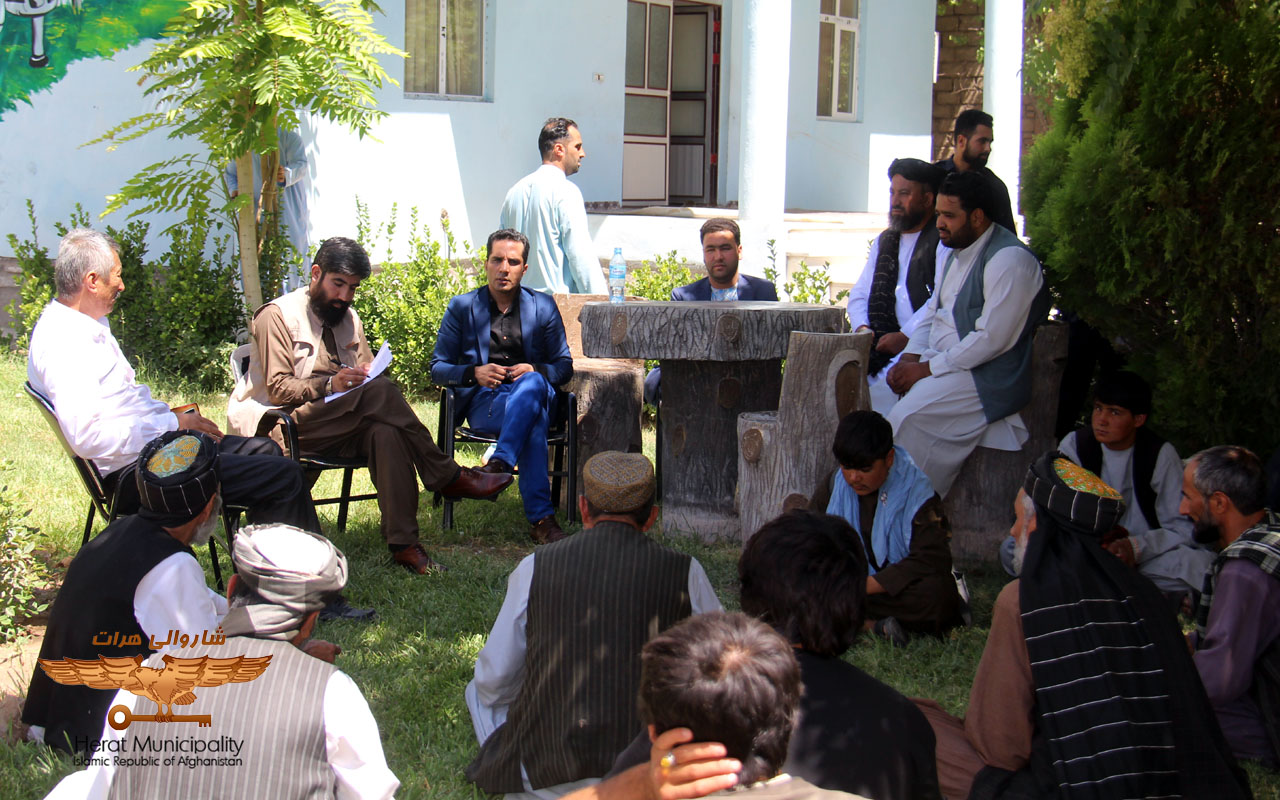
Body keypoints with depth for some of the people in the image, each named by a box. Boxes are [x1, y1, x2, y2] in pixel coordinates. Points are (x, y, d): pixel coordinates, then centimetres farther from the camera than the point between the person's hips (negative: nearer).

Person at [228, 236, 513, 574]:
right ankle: (447, 477, -20)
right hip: (281, 425, -6)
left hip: (339, 427, 6)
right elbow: (278, 390, -11)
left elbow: (369, 377, 16)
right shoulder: (277, 315, -2)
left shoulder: (349, 319, 20)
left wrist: (367, 378, -9)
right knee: (380, 394, -30)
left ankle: (403, 544, -39)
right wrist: (330, 385, -26)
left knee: (386, 431, -32)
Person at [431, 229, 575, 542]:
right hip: (483, 400, -2)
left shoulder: (543, 306, 16)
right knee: (533, 423, -38)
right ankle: (540, 518, -46)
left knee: (532, 383, -39)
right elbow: (438, 368, 9)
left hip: (535, 393, 2)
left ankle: (499, 464, -50)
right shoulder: (462, 307, 12)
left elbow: (564, 366, 13)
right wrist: (474, 373, -13)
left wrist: (535, 371, -11)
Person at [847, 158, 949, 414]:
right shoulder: (884, 241, 24)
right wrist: (861, 328, 1)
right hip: (880, 344, 6)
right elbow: (859, 295, 22)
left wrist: (906, 336, -19)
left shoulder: (944, 241, 0)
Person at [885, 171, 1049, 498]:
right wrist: (908, 359, 0)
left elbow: (992, 339, -22)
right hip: (939, 363, 10)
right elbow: (932, 315, 20)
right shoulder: (957, 254, 16)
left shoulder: (1009, 259, -16)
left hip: (987, 377, -9)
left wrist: (926, 369, -18)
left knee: (907, 418, -27)